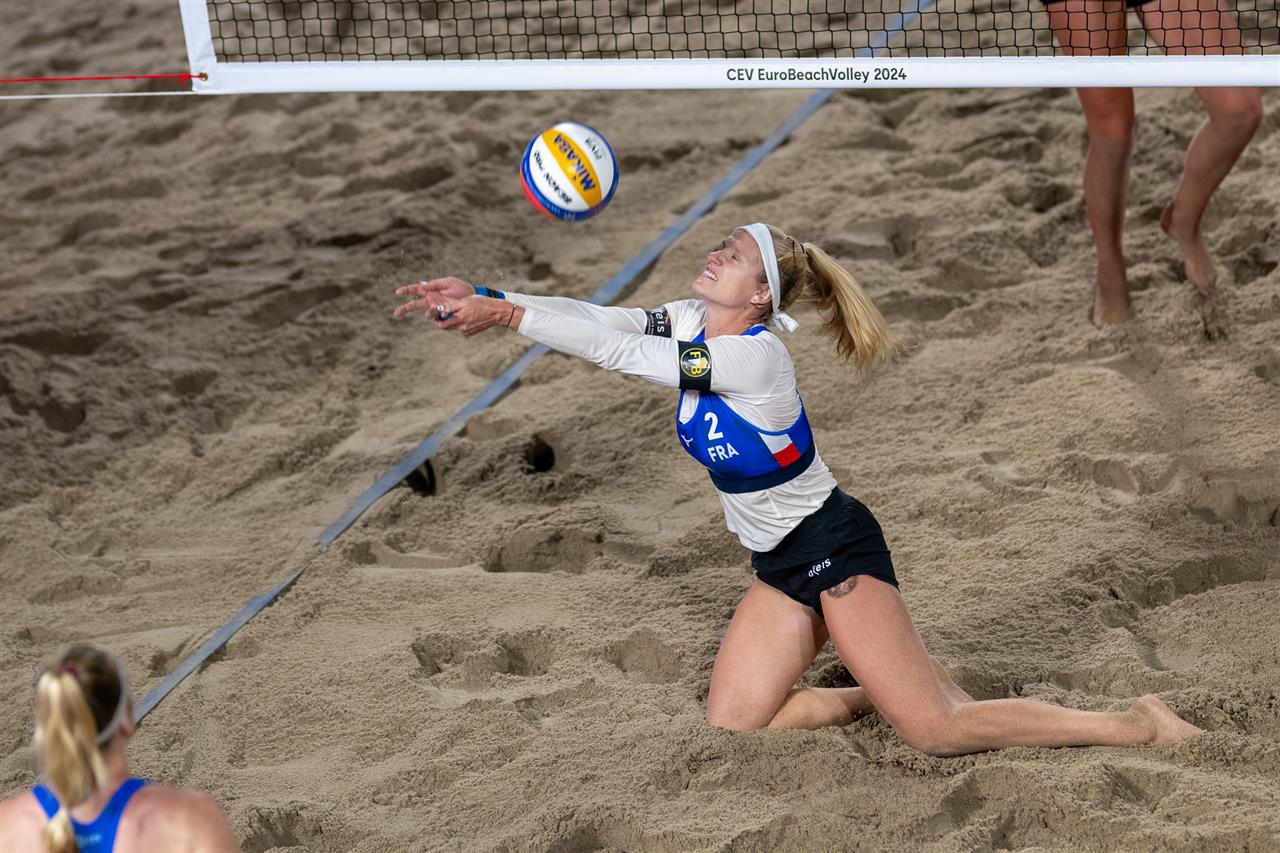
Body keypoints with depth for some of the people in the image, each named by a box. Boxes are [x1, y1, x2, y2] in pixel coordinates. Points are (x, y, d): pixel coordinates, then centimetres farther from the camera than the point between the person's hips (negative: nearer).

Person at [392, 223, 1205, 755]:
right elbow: (599, 319, -5)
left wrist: (506, 313, -23)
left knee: (936, 729, -13)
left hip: (836, 549, -9)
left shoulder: (754, 353, -25)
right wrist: (482, 296, -15)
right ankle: (877, 693, 22)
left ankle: (1139, 726, -1)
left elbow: (615, 351, -26)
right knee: (729, 727, 3)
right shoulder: (692, 321, 1)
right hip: (784, 566, 9)